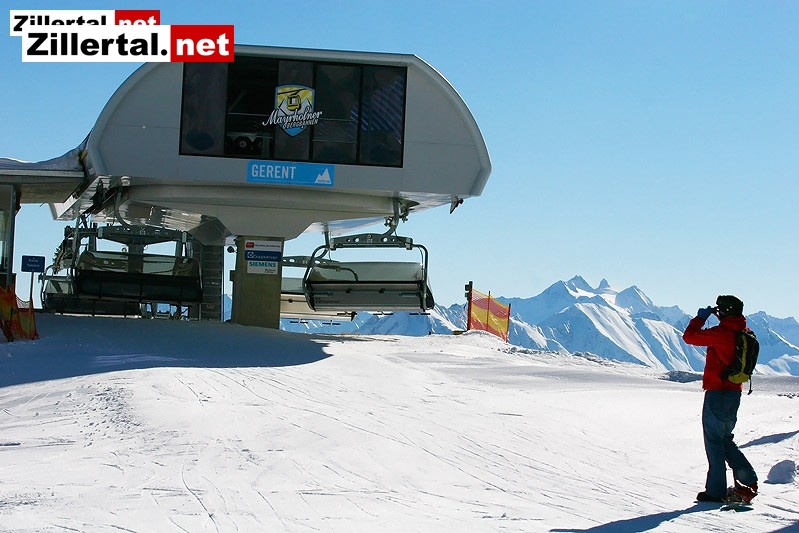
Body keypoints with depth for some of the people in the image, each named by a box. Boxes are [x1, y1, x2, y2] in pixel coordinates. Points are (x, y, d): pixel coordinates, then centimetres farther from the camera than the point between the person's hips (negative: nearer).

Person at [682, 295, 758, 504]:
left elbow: (689, 336, -16)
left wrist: (700, 317, -1)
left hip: (717, 393, -8)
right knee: (725, 439, 19)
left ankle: (716, 491, 3)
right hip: (735, 392, 8)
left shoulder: (722, 333, -18)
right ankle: (748, 481, 13)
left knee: (714, 441, 0)